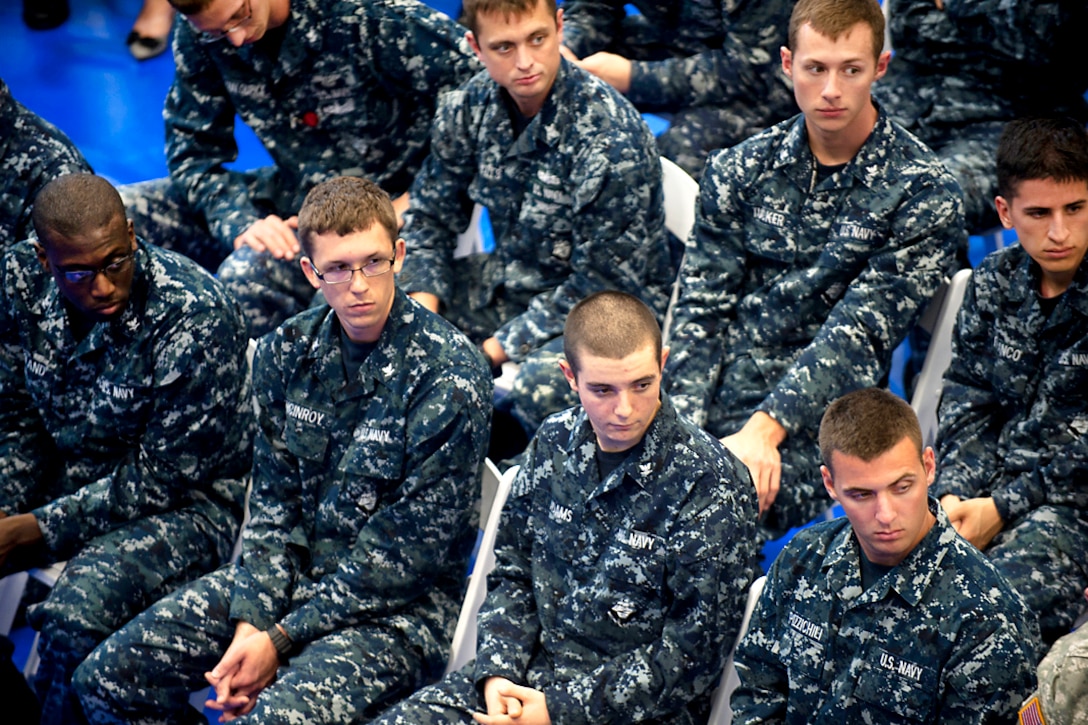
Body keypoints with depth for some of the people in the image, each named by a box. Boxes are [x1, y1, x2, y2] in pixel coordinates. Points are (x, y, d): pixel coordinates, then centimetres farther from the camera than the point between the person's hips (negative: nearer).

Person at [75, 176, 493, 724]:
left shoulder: (451, 377, -18)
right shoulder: (287, 351, 1)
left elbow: (408, 550, -17)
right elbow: (274, 505, 5)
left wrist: (281, 639, -15)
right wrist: (251, 623, -11)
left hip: (399, 608, -6)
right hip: (294, 576, 6)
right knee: (107, 679, -2)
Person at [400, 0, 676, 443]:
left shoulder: (610, 136, -25)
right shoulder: (469, 108, -5)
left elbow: (603, 282, -22)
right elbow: (431, 219, 7)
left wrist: (497, 350, -21)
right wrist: (423, 308, -11)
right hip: (508, 284, 7)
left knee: (540, 386, -38)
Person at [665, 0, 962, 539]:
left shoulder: (924, 193, -2)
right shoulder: (738, 170, 12)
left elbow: (858, 334, -11)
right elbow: (701, 311, 8)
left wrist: (765, 429, -23)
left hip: (819, 416, -3)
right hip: (720, 397, 4)